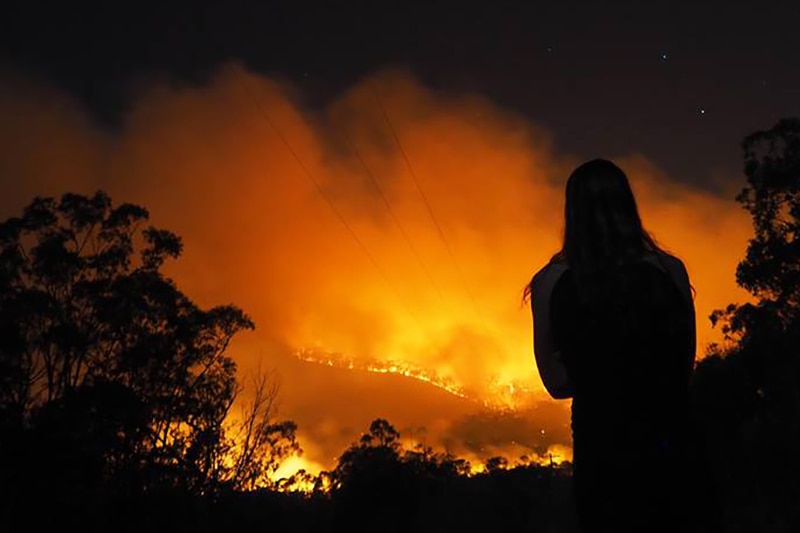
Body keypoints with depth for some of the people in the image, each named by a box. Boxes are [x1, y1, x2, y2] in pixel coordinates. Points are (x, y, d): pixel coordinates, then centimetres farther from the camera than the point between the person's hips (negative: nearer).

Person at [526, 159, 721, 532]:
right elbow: (685, 366, 5)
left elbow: (557, 383, -2)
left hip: (602, 449, -1)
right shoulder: (670, 270, -7)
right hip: (671, 446, 1)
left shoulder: (550, 283, -9)